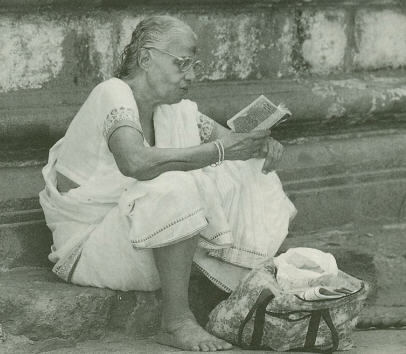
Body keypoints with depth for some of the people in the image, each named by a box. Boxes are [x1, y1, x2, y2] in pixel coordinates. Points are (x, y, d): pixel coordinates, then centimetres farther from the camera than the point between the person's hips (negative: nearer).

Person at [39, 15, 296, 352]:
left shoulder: (175, 109, 4)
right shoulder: (113, 95, -20)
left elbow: (232, 141, 11)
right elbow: (136, 162, -40)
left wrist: (261, 143, -14)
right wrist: (219, 150, -36)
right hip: (89, 239, -8)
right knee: (178, 189, -34)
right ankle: (176, 322, -29)